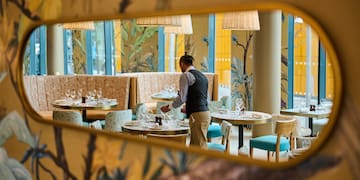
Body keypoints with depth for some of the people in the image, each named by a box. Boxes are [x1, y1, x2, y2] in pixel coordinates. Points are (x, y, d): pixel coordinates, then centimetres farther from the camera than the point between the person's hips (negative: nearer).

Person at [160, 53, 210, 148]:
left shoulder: (186, 75, -7)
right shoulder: (202, 75, 19)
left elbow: (182, 97, -13)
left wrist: (169, 107, 2)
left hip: (197, 115, -9)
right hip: (205, 112, 9)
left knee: (200, 145, -5)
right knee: (193, 145, 14)